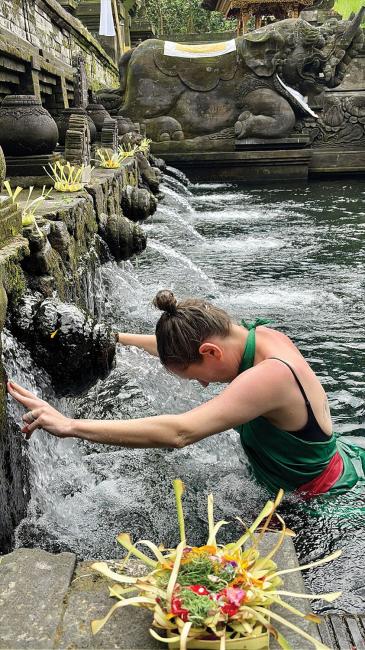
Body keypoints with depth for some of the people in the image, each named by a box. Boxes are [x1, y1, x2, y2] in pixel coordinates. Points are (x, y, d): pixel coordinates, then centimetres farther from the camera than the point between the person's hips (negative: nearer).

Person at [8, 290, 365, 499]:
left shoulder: (270, 376, -39)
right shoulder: (260, 336, -12)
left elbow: (177, 432, -48)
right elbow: (180, 345, 4)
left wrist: (70, 425, -46)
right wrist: (116, 337, 11)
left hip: (323, 493, -8)